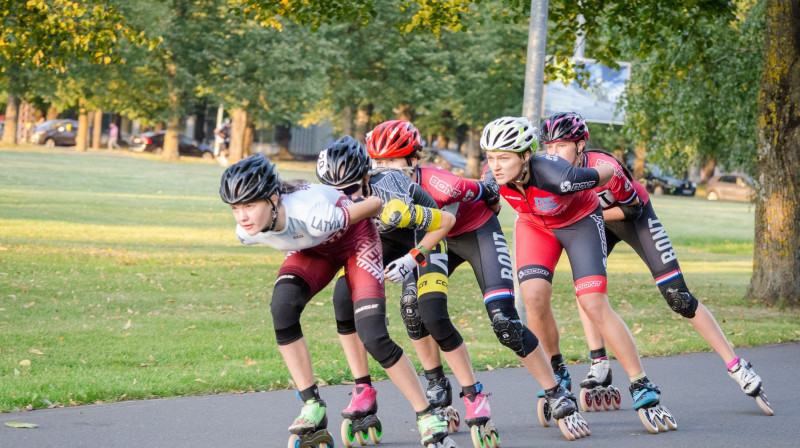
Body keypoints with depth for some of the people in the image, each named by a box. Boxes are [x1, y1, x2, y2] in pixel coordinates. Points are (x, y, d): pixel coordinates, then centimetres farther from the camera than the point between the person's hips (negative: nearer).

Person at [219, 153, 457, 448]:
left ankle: (428, 419, 1)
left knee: (373, 337, -17)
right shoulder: (247, 233, -25)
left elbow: (375, 204, -26)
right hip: (312, 250, 5)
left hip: (354, 238, -5)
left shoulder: (313, 215, -43)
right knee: (282, 309, -24)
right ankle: (313, 410, -12)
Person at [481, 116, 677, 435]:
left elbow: (608, 172, -22)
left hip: (580, 220, -4)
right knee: (534, 298, -17)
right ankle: (556, 377, 7)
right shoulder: (493, 176, -27)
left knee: (595, 305, -15)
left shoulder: (557, 175, -41)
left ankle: (643, 393, -10)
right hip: (535, 225, 4)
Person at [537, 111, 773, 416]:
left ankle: (737, 368, -5)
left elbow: (632, 208, -23)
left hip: (634, 217, -5)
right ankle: (599, 368, -7)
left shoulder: (605, 168, -38)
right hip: (595, 220, 5)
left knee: (677, 296, -10)